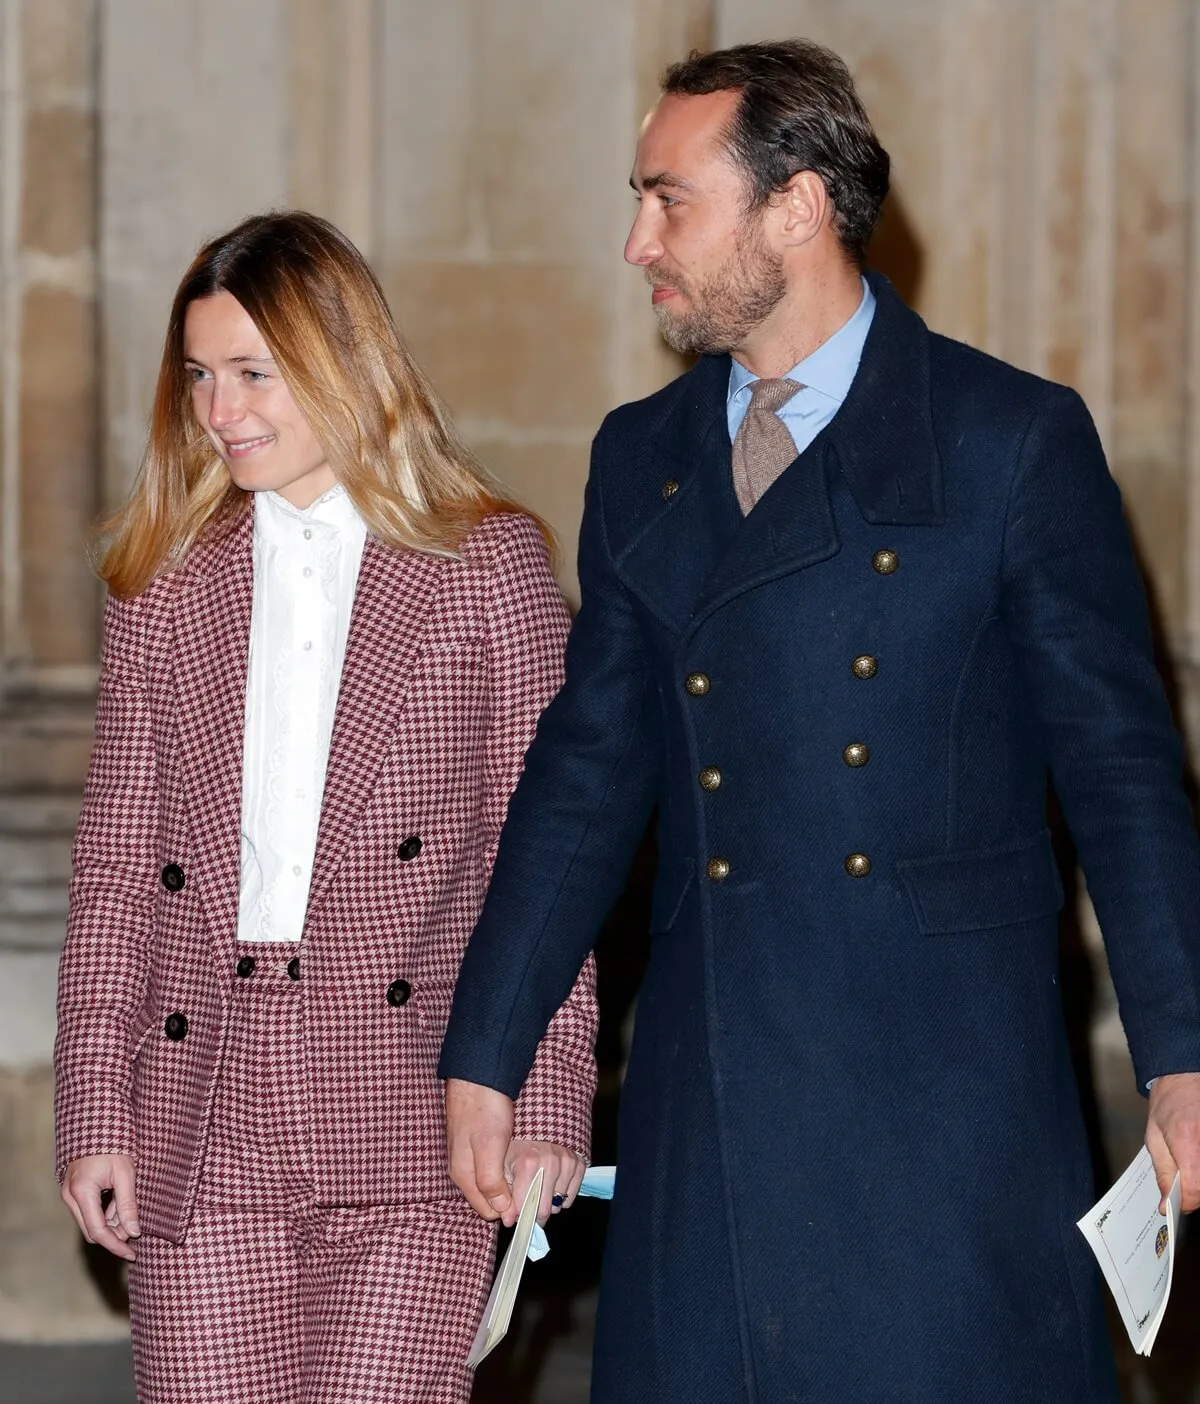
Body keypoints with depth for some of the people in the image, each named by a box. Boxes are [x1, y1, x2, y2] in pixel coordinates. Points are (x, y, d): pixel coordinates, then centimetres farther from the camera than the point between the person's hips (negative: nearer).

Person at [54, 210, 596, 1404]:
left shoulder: (488, 564, 4)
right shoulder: (165, 582, 12)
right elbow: (115, 867, 11)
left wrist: (548, 1102, -5)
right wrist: (95, 1112, 3)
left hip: (408, 1122, -3)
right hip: (202, 1124, 3)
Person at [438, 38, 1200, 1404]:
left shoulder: (1012, 439, -1)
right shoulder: (640, 458, 12)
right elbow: (586, 770, 14)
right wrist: (482, 1057, 10)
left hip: (950, 1086, -4)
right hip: (711, 1110, 4)